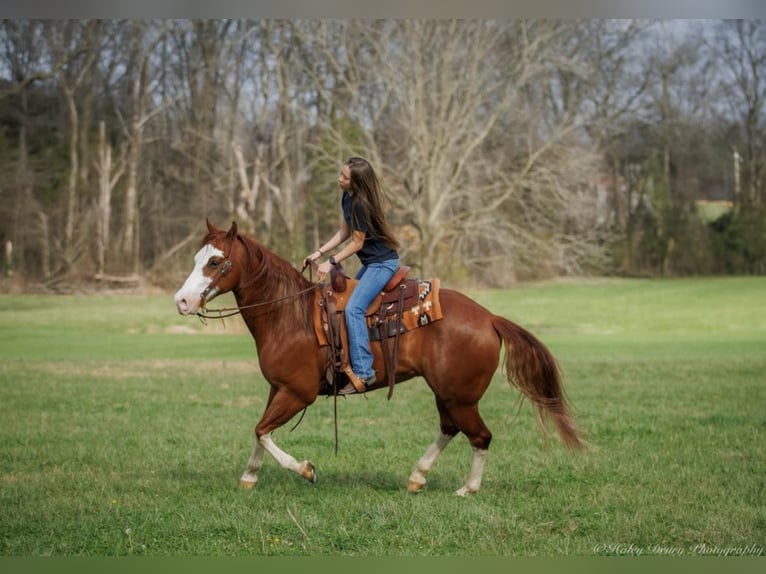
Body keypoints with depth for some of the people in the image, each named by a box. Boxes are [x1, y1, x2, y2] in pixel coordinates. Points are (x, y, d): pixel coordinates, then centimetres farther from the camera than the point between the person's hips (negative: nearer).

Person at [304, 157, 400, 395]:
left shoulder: (361, 205, -22)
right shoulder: (347, 198, 6)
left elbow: (357, 243, -18)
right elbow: (344, 232, 14)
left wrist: (331, 262, -16)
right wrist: (319, 252, 7)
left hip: (383, 262, -11)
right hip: (370, 262, 11)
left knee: (353, 308, -23)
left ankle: (363, 372, -26)